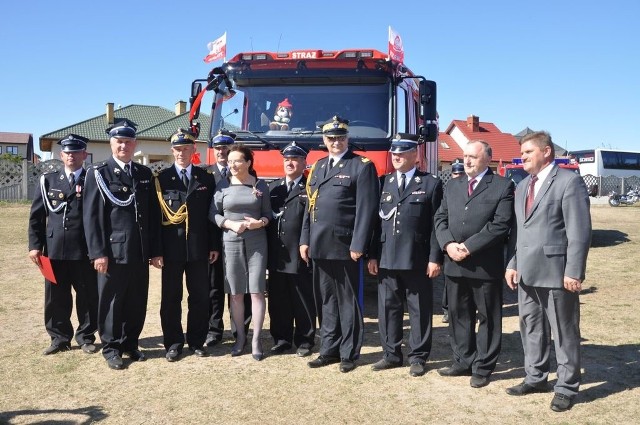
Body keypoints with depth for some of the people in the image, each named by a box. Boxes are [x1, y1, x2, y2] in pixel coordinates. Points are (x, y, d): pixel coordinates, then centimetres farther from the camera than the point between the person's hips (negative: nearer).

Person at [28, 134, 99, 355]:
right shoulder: (48, 180, 9)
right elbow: (36, 216, 8)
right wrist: (35, 245, 0)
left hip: (85, 251, -2)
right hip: (55, 250, 2)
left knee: (88, 296, 6)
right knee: (56, 298, 8)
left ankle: (86, 336, 21)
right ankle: (60, 338, 23)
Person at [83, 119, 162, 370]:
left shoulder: (145, 174, 11)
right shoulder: (98, 173, 0)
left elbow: (154, 215, 10)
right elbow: (91, 216, -6)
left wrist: (155, 251, 6)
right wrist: (98, 253, -13)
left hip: (140, 252, 4)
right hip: (113, 251, -4)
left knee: (137, 302, 11)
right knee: (111, 302, 6)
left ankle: (130, 343, 27)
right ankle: (111, 348, 20)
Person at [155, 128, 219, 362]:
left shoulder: (206, 179, 7)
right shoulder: (161, 178, 1)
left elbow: (212, 214, 7)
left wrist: (214, 245, 2)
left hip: (198, 247, 1)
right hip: (171, 248, -1)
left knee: (200, 297, 8)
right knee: (171, 297, 7)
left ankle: (197, 341, 22)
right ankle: (173, 342, 20)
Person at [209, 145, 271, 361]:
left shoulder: (261, 185, 3)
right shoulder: (223, 185, 3)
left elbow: (268, 212, 7)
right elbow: (213, 213, 4)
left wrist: (260, 222, -14)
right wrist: (231, 224, -12)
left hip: (256, 243, -1)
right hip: (231, 242, 1)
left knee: (257, 291, -2)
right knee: (235, 293, 7)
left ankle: (256, 339, 8)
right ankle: (240, 336, 20)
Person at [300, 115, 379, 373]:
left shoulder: (362, 166, -5)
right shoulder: (318, 167, 15)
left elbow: (366, 209, -12)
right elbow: (310, 206, 16)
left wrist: (358, 245, -17)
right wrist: (305, 240, 9)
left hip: (344, 246, -6)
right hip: (319, 246, 6)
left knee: (347, 301, 4)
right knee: (325, 301, 13)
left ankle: (349, 353, 16)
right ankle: (329, 350, 24)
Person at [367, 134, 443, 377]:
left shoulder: (431, 184, 0)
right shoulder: (384, 183, 12)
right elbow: (377, 221, 10)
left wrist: (435, 258, -10)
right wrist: (373, 255, 5)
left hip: (417, 260, -4)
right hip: (386, 259, 4)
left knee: (419, 310, 6)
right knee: (388, 308, 10)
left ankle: (418, 357, 18)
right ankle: (391, 354, 24)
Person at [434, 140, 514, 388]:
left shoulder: (503, 186, -4)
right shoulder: (452, 185, 14)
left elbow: (500, 224, -13)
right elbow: (441, 218, 10)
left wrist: (469, 247, -17)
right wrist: (448, 244, -9)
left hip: (486, 265, -5)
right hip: (454, 263, 6)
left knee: (488, 318, 6)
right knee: (458, 316, 14)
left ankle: (483, 368, 17)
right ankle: (463, 362, 28)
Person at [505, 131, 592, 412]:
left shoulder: (569, 181, -8)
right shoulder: (523, 186, 16)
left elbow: (579, 231, -14)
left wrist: (573, 271, -18)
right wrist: (512, 264, 8)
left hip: (557, 272, -7)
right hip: (527, 272, 8)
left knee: (564, 331, 5)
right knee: (531, 327, 16)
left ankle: (567, 387, 17)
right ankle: (535, 378, 31)